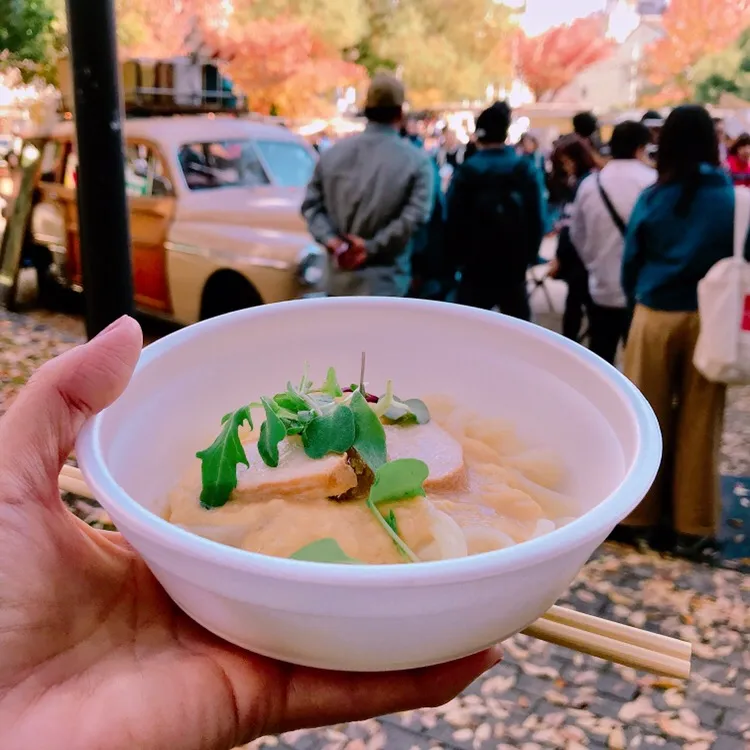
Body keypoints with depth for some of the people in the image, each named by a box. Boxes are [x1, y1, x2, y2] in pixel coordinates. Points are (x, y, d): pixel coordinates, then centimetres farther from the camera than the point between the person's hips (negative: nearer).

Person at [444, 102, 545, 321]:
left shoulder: (466, 171, -8)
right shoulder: (526, 170, -2)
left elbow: (453, 220, -11)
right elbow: (537, 219, -4)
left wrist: (456, 257, 0)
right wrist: (529, 255, 6)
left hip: (476, 264, -2)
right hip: (514, 264, 2)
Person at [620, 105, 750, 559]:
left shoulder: (654, 198, -5)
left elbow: (631, 260, 1)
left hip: (656, 317, 0)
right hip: (708, 319, 0)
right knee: (700, 424, 8)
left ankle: (640, 516, 19)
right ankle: (693, 527, 15)